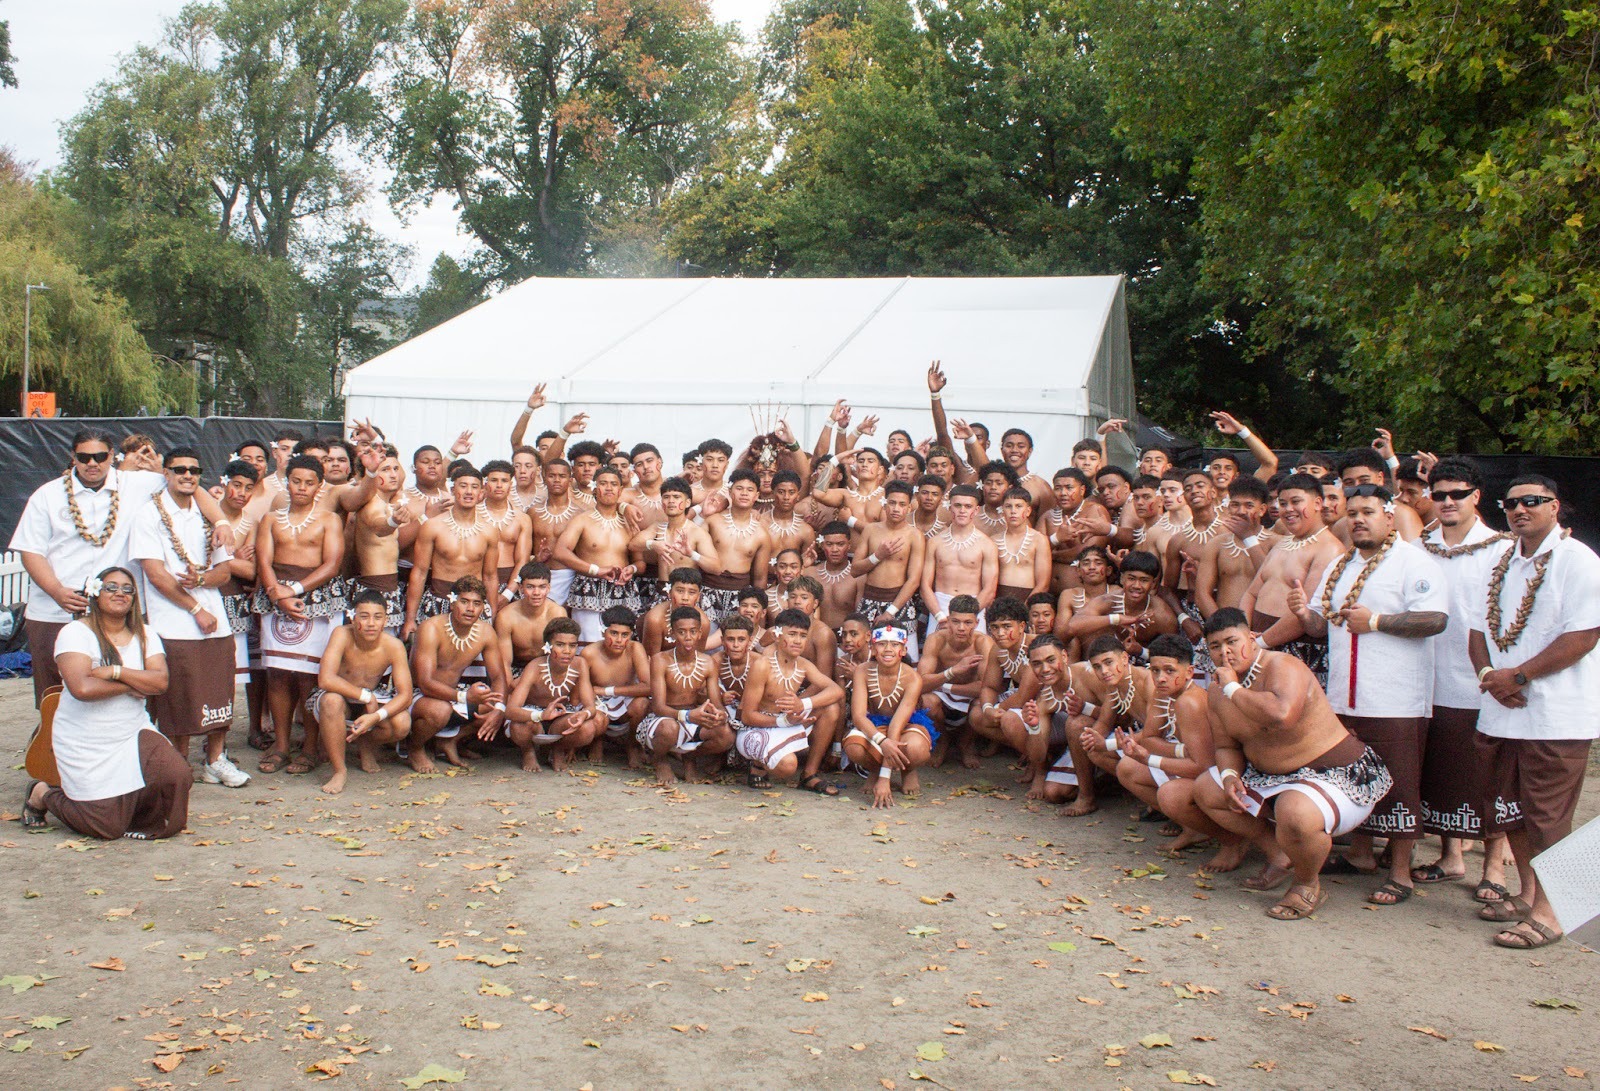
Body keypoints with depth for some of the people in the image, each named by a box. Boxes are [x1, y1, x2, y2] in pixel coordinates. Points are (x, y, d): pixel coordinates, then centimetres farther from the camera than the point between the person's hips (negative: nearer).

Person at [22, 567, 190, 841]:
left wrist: (115, 671, -20)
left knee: (177, 775, -21)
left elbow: (160, 682, -9)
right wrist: (134, 684, -15)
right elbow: (81, 687, -25)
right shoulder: (75, 633, -10)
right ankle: (42, 795, 24)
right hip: (85, 744, -5)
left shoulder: (145, 636, 6)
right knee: (106, 828, -5)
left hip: (134, 733, 5)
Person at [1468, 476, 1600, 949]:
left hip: (1556, 715, -7)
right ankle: (1527, 895, 31)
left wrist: (1519, 676, -17)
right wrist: (1488, 673, -5)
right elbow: (1480, 627, 15)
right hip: (1502, 711, 7)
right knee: (1510, 811, 16)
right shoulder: (1502, 560, 14)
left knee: (1546, 818, -1)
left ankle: (1546, 914, 10)